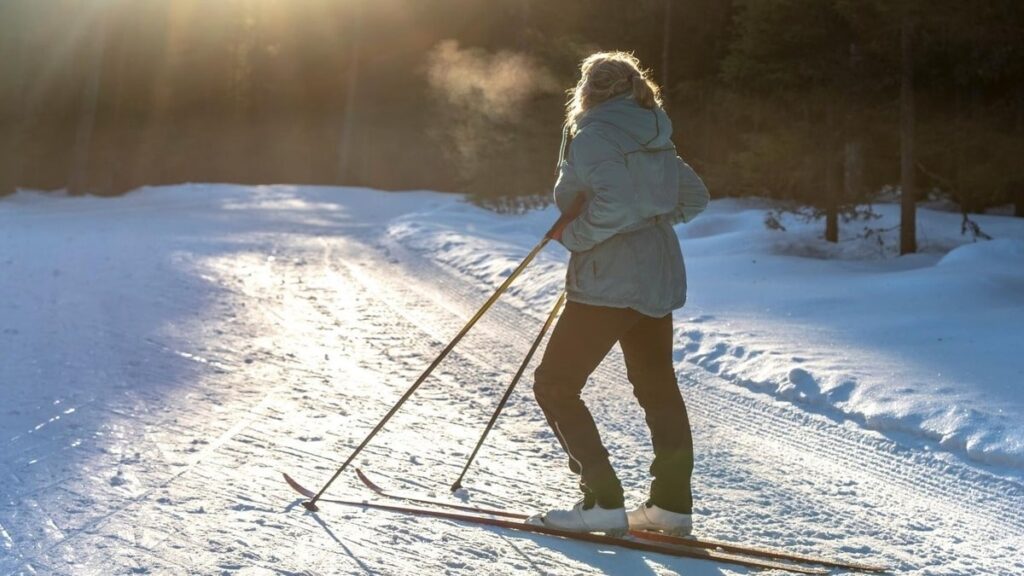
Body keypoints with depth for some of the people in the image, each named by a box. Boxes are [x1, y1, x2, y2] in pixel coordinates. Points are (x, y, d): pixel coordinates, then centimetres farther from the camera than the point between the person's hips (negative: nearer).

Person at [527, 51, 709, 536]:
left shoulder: (593, 136, -12)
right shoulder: (653, 141, 13)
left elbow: (613, 204, -25)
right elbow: (695, 197, 16)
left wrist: (573, 235, -12)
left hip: (608, 282, -8)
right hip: (659, 278, 9)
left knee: (554, 386, 1)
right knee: (658, 390, 18)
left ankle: (603, 502, -3)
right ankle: (672, 503, 23)